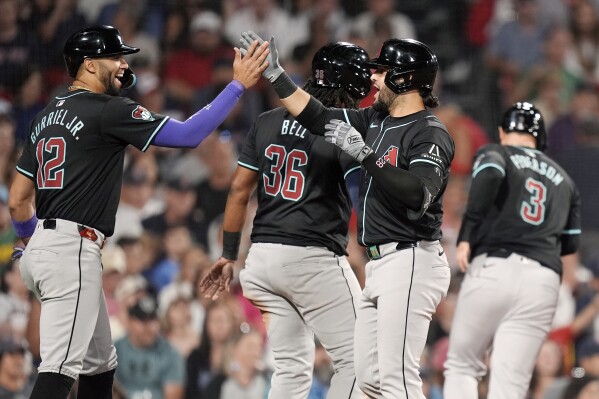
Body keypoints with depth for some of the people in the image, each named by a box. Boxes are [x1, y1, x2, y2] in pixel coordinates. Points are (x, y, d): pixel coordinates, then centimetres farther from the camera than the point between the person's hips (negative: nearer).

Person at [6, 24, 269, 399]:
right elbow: (189, 134, -12)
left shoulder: (46, 116, 16)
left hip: (40, 246, 10)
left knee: (99, 363, 17)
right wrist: (238, 85, -7)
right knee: (61, 368, -16)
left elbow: (19, 201, 18)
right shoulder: (107, 110, -9)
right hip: (73, 248, -10)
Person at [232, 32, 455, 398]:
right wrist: (275, 73, 15)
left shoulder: (431, 134, -12)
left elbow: (419, 197, -26)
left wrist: (364, 154, -27)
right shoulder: (375, 120, 14)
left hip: (411, 262, -10)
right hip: (380, 264, 10)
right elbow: (318, 117, 20)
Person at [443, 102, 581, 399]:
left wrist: (466, 235, -12)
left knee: (461, 366, 9)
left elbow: (490, 174, -12)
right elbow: (570, 243, 21)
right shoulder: (563, 179, 25)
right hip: (544, 280, 3)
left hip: (493, 267, -3)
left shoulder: (494, 153, 13)